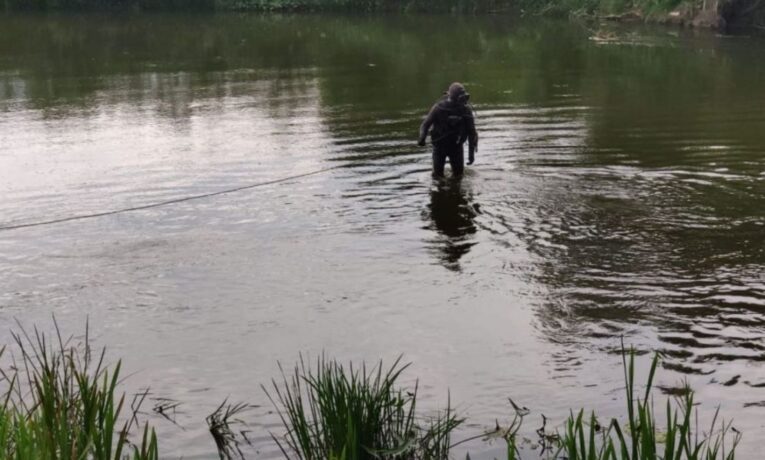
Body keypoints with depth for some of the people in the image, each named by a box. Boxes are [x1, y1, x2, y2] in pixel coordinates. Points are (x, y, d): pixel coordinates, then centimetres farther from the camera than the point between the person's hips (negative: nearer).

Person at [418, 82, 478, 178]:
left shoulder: (466, 110, -14)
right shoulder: (439, 107, -18)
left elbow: (471, 132, -8)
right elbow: (425, 124, -13)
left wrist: (471, 153, -13)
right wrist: (422, 138, -33)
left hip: (456, 145, 1)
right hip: (440, 144, -1)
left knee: (458, 173, 4)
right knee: (438, 174, 3)